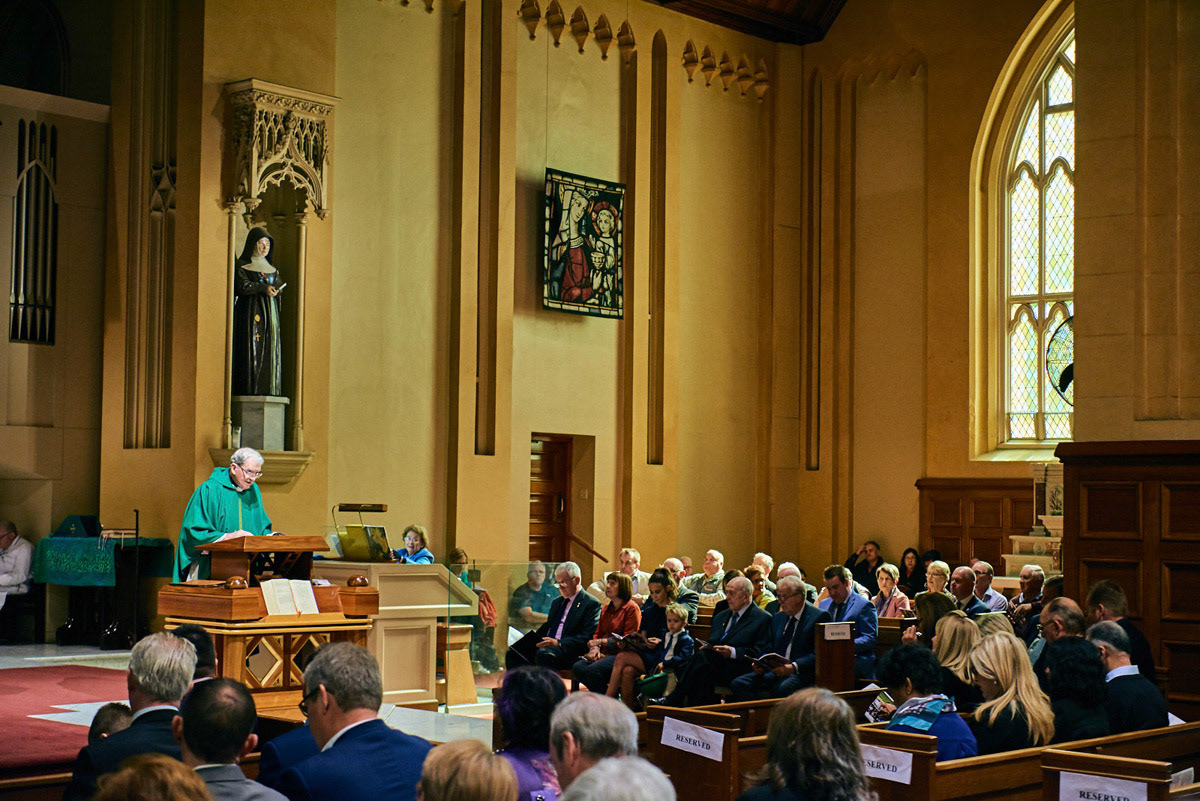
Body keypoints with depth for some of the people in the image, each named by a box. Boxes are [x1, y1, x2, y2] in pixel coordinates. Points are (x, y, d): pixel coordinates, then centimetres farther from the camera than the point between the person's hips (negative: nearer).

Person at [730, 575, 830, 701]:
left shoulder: (819, 617, -1)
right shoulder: (778, 617, 22)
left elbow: (818, 655, -10)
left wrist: (793, 667, -23)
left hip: (801, 673, -6)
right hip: (775, 671, 6)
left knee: (783, 688, -39)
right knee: (738, 683, -17)